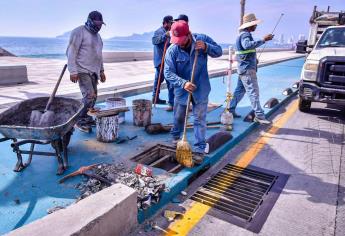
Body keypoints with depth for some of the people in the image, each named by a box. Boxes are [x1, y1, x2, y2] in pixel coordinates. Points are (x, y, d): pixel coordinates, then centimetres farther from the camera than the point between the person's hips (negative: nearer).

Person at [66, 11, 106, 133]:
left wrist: (101, 71, 21)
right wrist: (73, 71, -18)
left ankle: (86, 118, 18)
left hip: (94, 71, 8)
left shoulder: (97, 35, 19)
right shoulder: (79, 32, -7)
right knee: (89, 95, -16)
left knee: (93, 96, 6)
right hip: (82, 71, -8)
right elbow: (71, 52, -12)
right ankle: (80, 121, -6)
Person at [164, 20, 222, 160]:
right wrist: (183, 83, -34)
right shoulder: (172, 50, -15)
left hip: (201, 89, 0)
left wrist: (206, 47, -24)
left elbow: (219, 52, -4)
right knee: (179, 117, 18)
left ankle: (199, 149, 12)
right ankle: (175, 137, 47)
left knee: (200, 119, 2)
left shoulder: (202, 39, -11)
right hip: (182, 89, 1)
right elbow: (168, 72, -19)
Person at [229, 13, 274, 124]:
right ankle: (259, 115, -6)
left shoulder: (244, 34, 19)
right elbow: (248, 45, -36)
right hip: (247, 69, -10)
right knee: (253, 92, -9)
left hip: (244, 68, 10)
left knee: (240, 90, 15)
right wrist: (263, 40, -38)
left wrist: (254, 59, 19)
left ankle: (230, 110, 21)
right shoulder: (245, 34, -14)